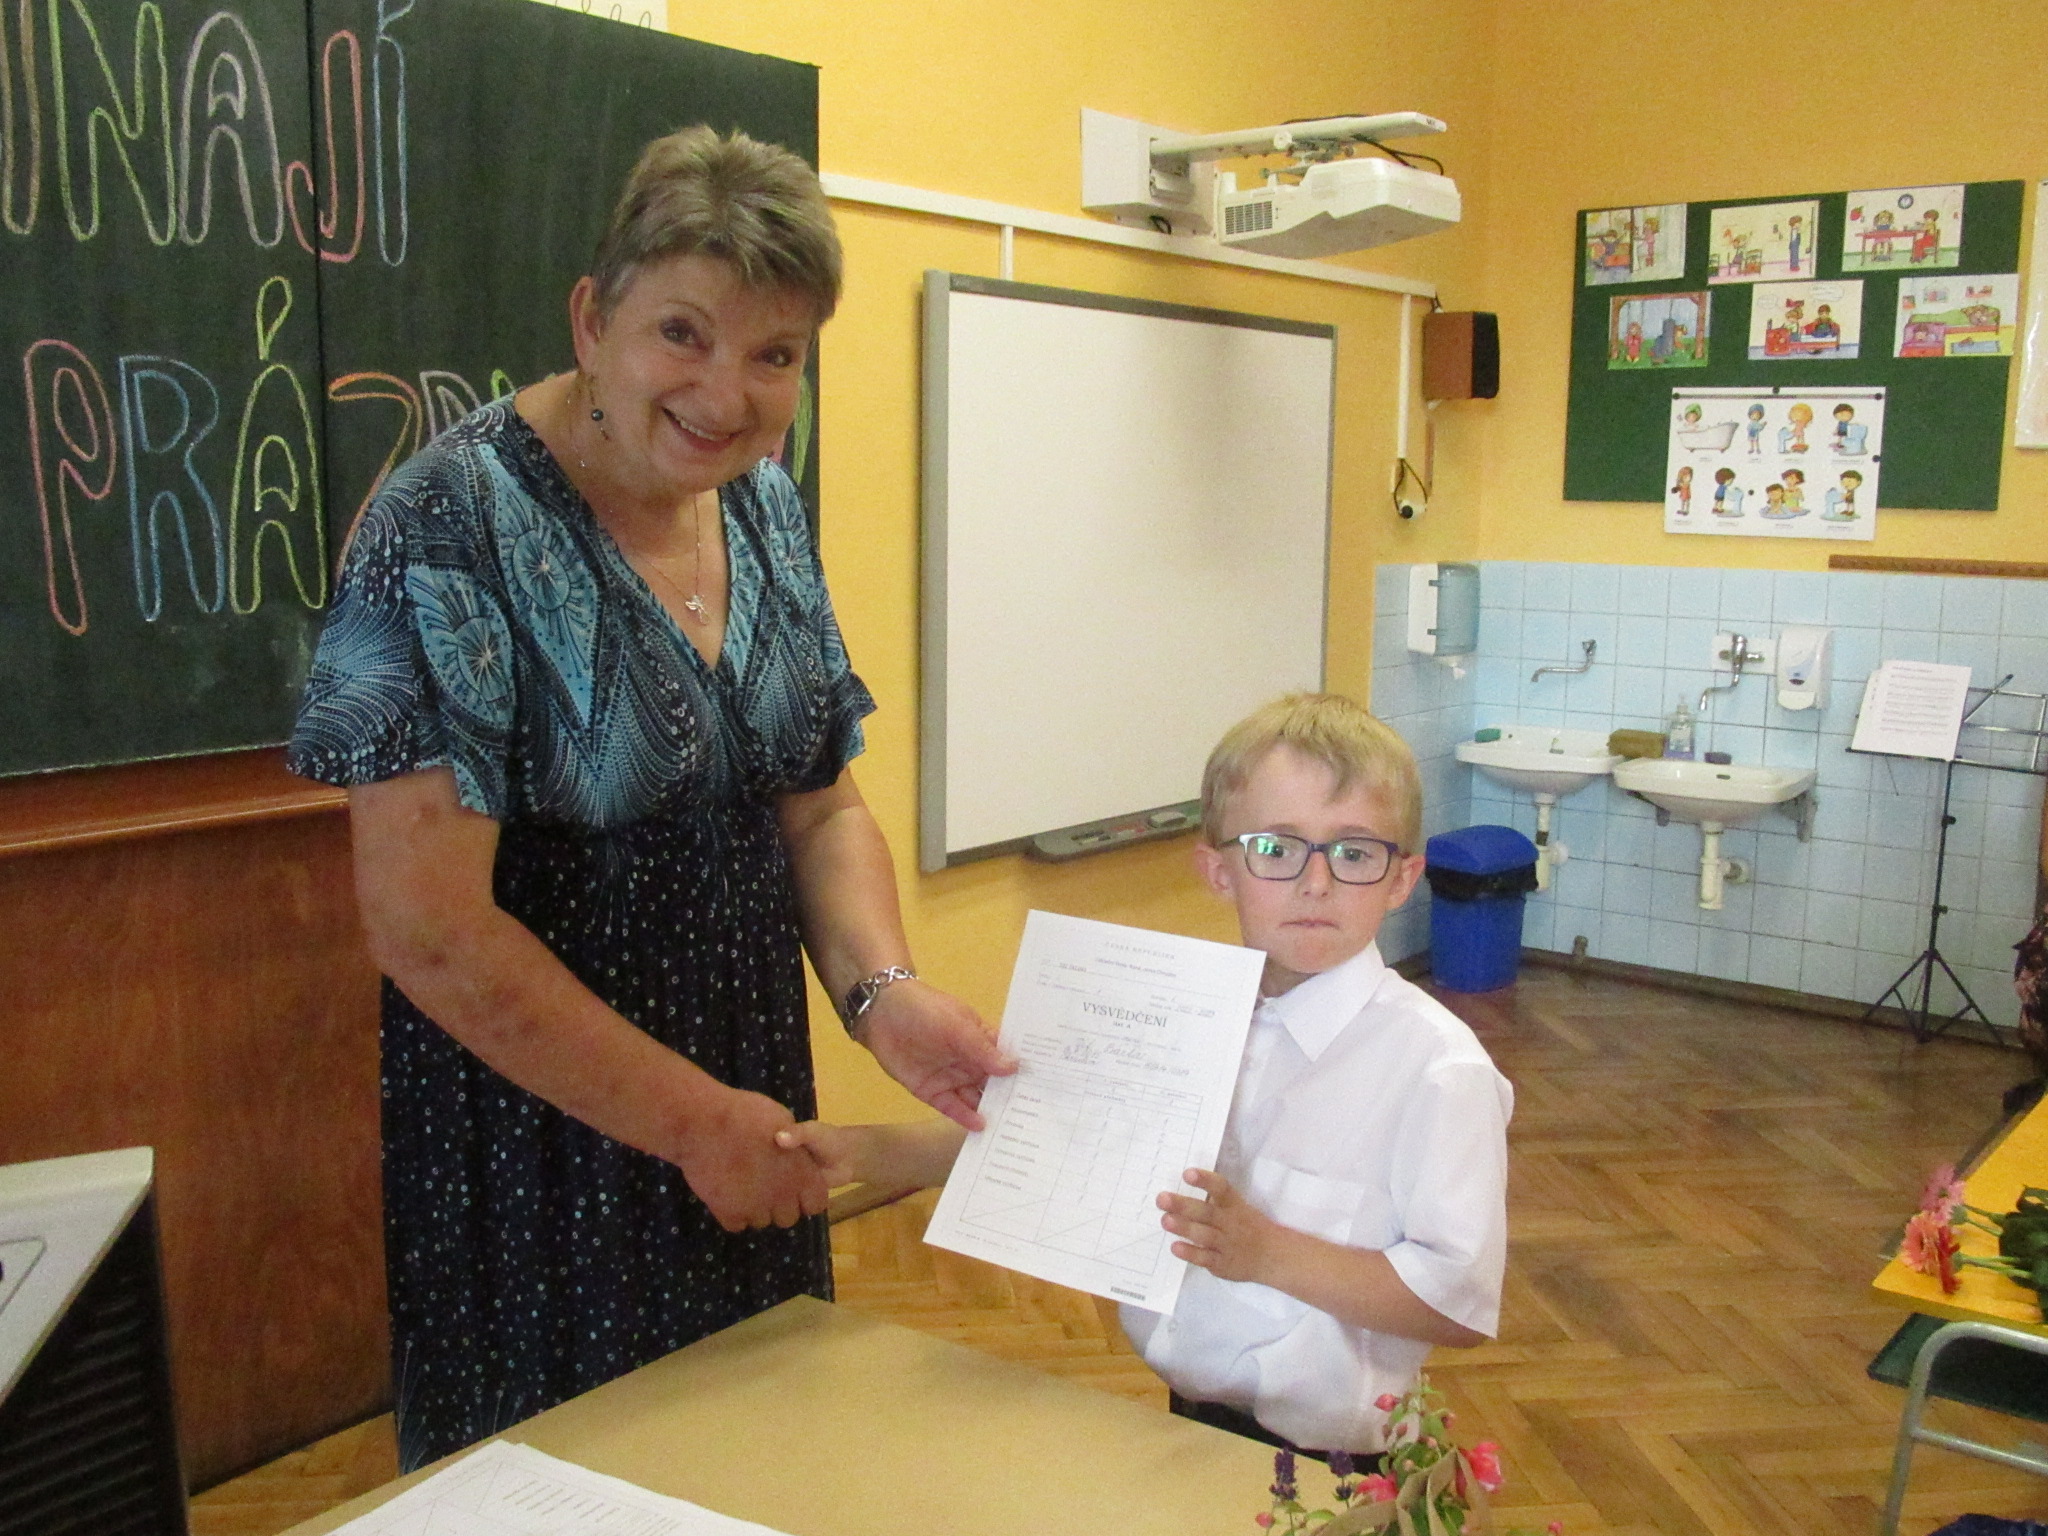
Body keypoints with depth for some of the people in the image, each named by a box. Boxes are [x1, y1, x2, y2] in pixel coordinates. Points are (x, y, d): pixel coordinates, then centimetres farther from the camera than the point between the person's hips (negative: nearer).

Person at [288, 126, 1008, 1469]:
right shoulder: (456, 527, -20)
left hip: (745, 1107, 6)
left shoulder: (764, 506, 0)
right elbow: (428, 928, -23)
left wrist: (886, 992, -12)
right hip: (541, 1127, -6)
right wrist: (690, 1118, -17)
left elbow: (819, 805, 6)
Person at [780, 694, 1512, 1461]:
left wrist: (1270, 1253, -24)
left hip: (1322, 1462, -5)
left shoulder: (1437, 1067, -15)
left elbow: (1460, 1304, -15)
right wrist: (862, 1151, -3)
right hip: (1183, 1428, 5)